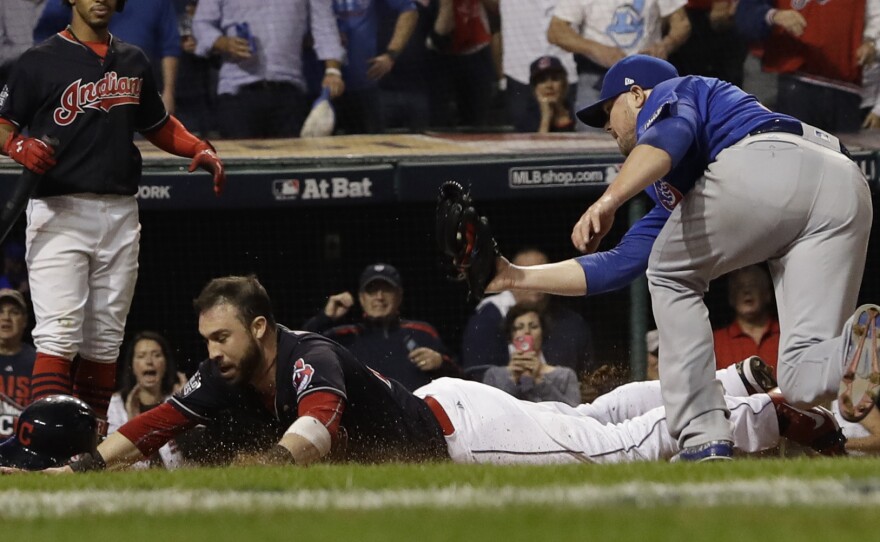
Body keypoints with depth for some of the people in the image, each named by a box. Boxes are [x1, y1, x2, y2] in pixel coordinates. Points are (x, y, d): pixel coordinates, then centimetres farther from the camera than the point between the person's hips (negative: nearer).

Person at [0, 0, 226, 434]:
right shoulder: (41, 62, 0)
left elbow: (158, 124, 28)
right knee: (59, 334, -16)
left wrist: (200, 149, 10)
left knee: (105, 340, 6)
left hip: (120, 216, 5)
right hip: (59, 214, -5)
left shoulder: (133, 63, 17)